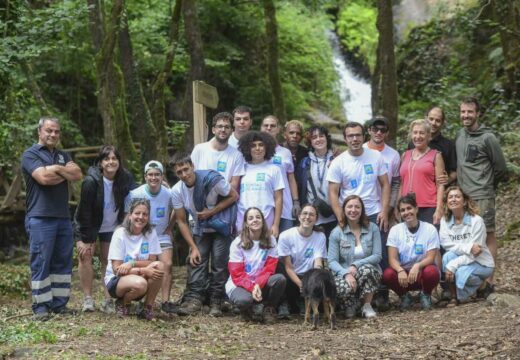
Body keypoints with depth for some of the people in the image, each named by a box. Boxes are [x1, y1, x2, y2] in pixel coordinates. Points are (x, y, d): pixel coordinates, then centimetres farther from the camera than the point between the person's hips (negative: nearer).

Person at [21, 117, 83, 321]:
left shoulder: (63, 156, 19)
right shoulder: (30, 154, -1)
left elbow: (78, 175, 3)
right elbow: (44, 177, -16)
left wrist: (56, 168, -7)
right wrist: (65, 172, -2)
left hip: (63, 217, 7)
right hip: (40, 218, -6)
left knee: (63, 262, 7)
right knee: (40, 263, -5)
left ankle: (59, 304, 12)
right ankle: (41, 307, -2)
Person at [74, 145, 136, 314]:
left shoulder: (125, 179, -15)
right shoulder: (91, 181, -26)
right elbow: (84, 211, -22)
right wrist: (85, 240, -21)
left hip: (111, 227, 3)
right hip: (87, 225, -3)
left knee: (108, 260, -1)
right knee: (85, 255, -12)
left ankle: (108, 300, 1)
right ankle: (87, 299, -7)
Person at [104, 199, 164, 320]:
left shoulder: (151, 232, -3)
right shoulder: (120, 234, -13)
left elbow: (153, 261, -7)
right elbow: (116, 269, -17)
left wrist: (132, 263, -25)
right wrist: (143, 271, -29)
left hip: (141, 277, 4)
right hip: (116, 280, -4)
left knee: (159, 266, -27)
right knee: (140, 283, -37)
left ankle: (148, 308, -11)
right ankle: (123, 304, -2)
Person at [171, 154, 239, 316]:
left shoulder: (211, 179, -25)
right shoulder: (177, 191, -14)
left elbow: (234, 196, -15)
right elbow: (181, 221, -7)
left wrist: (211, 212, -24)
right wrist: (193, 247, -12)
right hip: (200, 229, 3)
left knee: (219, 262, -10)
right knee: (196, 260, -10)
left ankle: (216, 301, -4)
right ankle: (195, 298, -10)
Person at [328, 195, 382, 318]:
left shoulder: (372, 229, 3)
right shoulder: (336, 233, 2)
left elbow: (377, 256, -5)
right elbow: (332, 261, -6)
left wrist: (356, 265, -20)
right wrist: (346, 274, -25)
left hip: (369, 273, 1)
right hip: (345, 274, -1)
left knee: (366, 269, -37)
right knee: (342, 287, -37)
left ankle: (367, 306, -13)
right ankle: (352, 304, 1)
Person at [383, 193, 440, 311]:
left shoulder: (430, 229, -5)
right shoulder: (395, 230, -1)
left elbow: (431, 257, -11)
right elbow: (392, 258, -8)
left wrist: (417, 266, -33)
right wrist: (400, 271, -30)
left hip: (422, 269, -1)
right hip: (403, 271, 1)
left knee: (432, 272, -36)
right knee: (387, 274, -31)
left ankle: (425, 295, 0)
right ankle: (404, 296, 2)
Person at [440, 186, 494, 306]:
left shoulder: (476, 221, -16)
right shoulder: (445, 221, -2)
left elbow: (473, 254, -21)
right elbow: (445, 243, -16)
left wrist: (453, 265, -31)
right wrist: (467, 247, -30)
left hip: (481, 263, -4)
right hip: (461, 259, 4)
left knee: (461, 273, -33)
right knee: (448, 256, -29)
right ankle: (454, 297, -16)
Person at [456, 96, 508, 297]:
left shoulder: (487, 138, -7)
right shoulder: (459, 136, 12)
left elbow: (500, 167, -2)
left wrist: (488, 185, 8)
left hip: (482, 196, -7)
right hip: (463, 195, 7)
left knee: (488, 236, -5)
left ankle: (489, 281, -4)